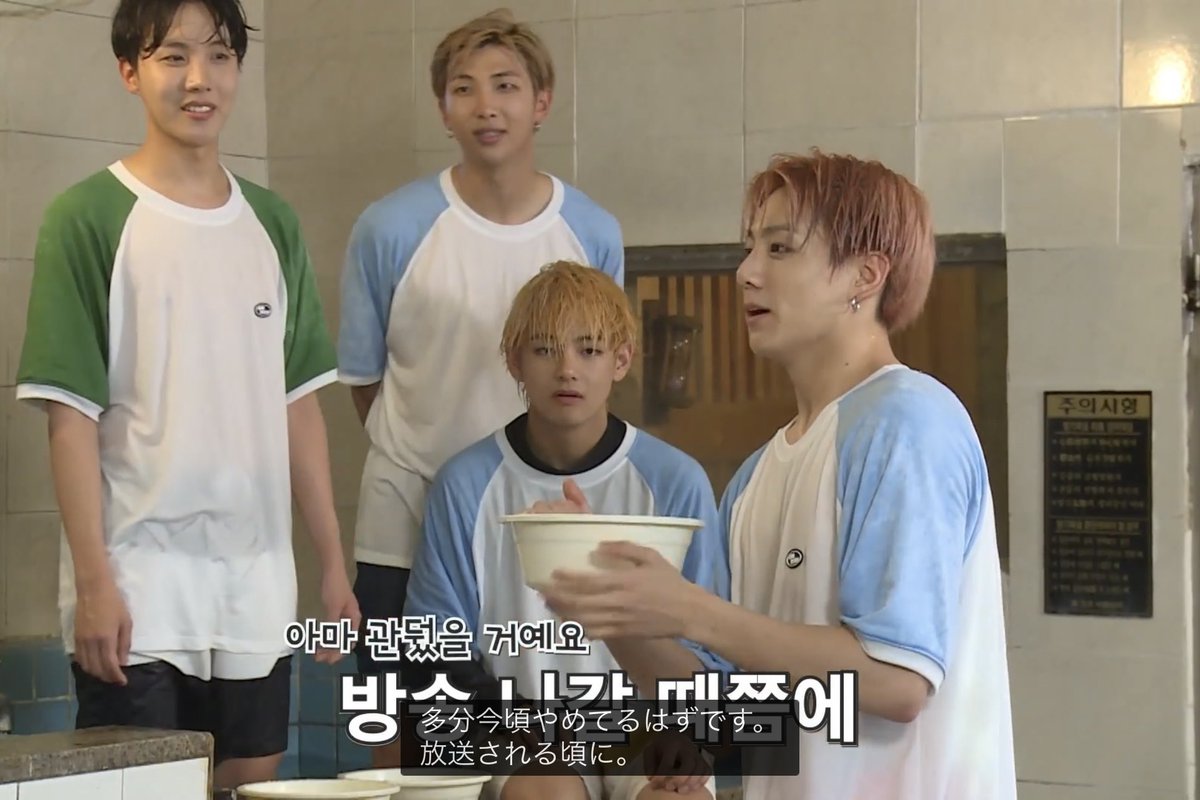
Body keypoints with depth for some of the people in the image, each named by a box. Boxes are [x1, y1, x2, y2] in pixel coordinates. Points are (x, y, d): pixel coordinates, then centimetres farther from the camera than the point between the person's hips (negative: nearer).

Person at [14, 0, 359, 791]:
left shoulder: (272, 223, 10)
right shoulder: (89, 218, -4)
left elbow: (299, 400, 12)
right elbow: (71, 412, -8)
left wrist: (333, 561, 9)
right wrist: (93, 581, -13)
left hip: (258, 584, 4)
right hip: (137, 585, -4)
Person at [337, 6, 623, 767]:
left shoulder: (593, 235, -1)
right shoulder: (392, 229, -8)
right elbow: (363, 378, 4)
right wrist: (425, 454, 8)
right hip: (405, 533, -2)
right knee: (405, 745, 3)